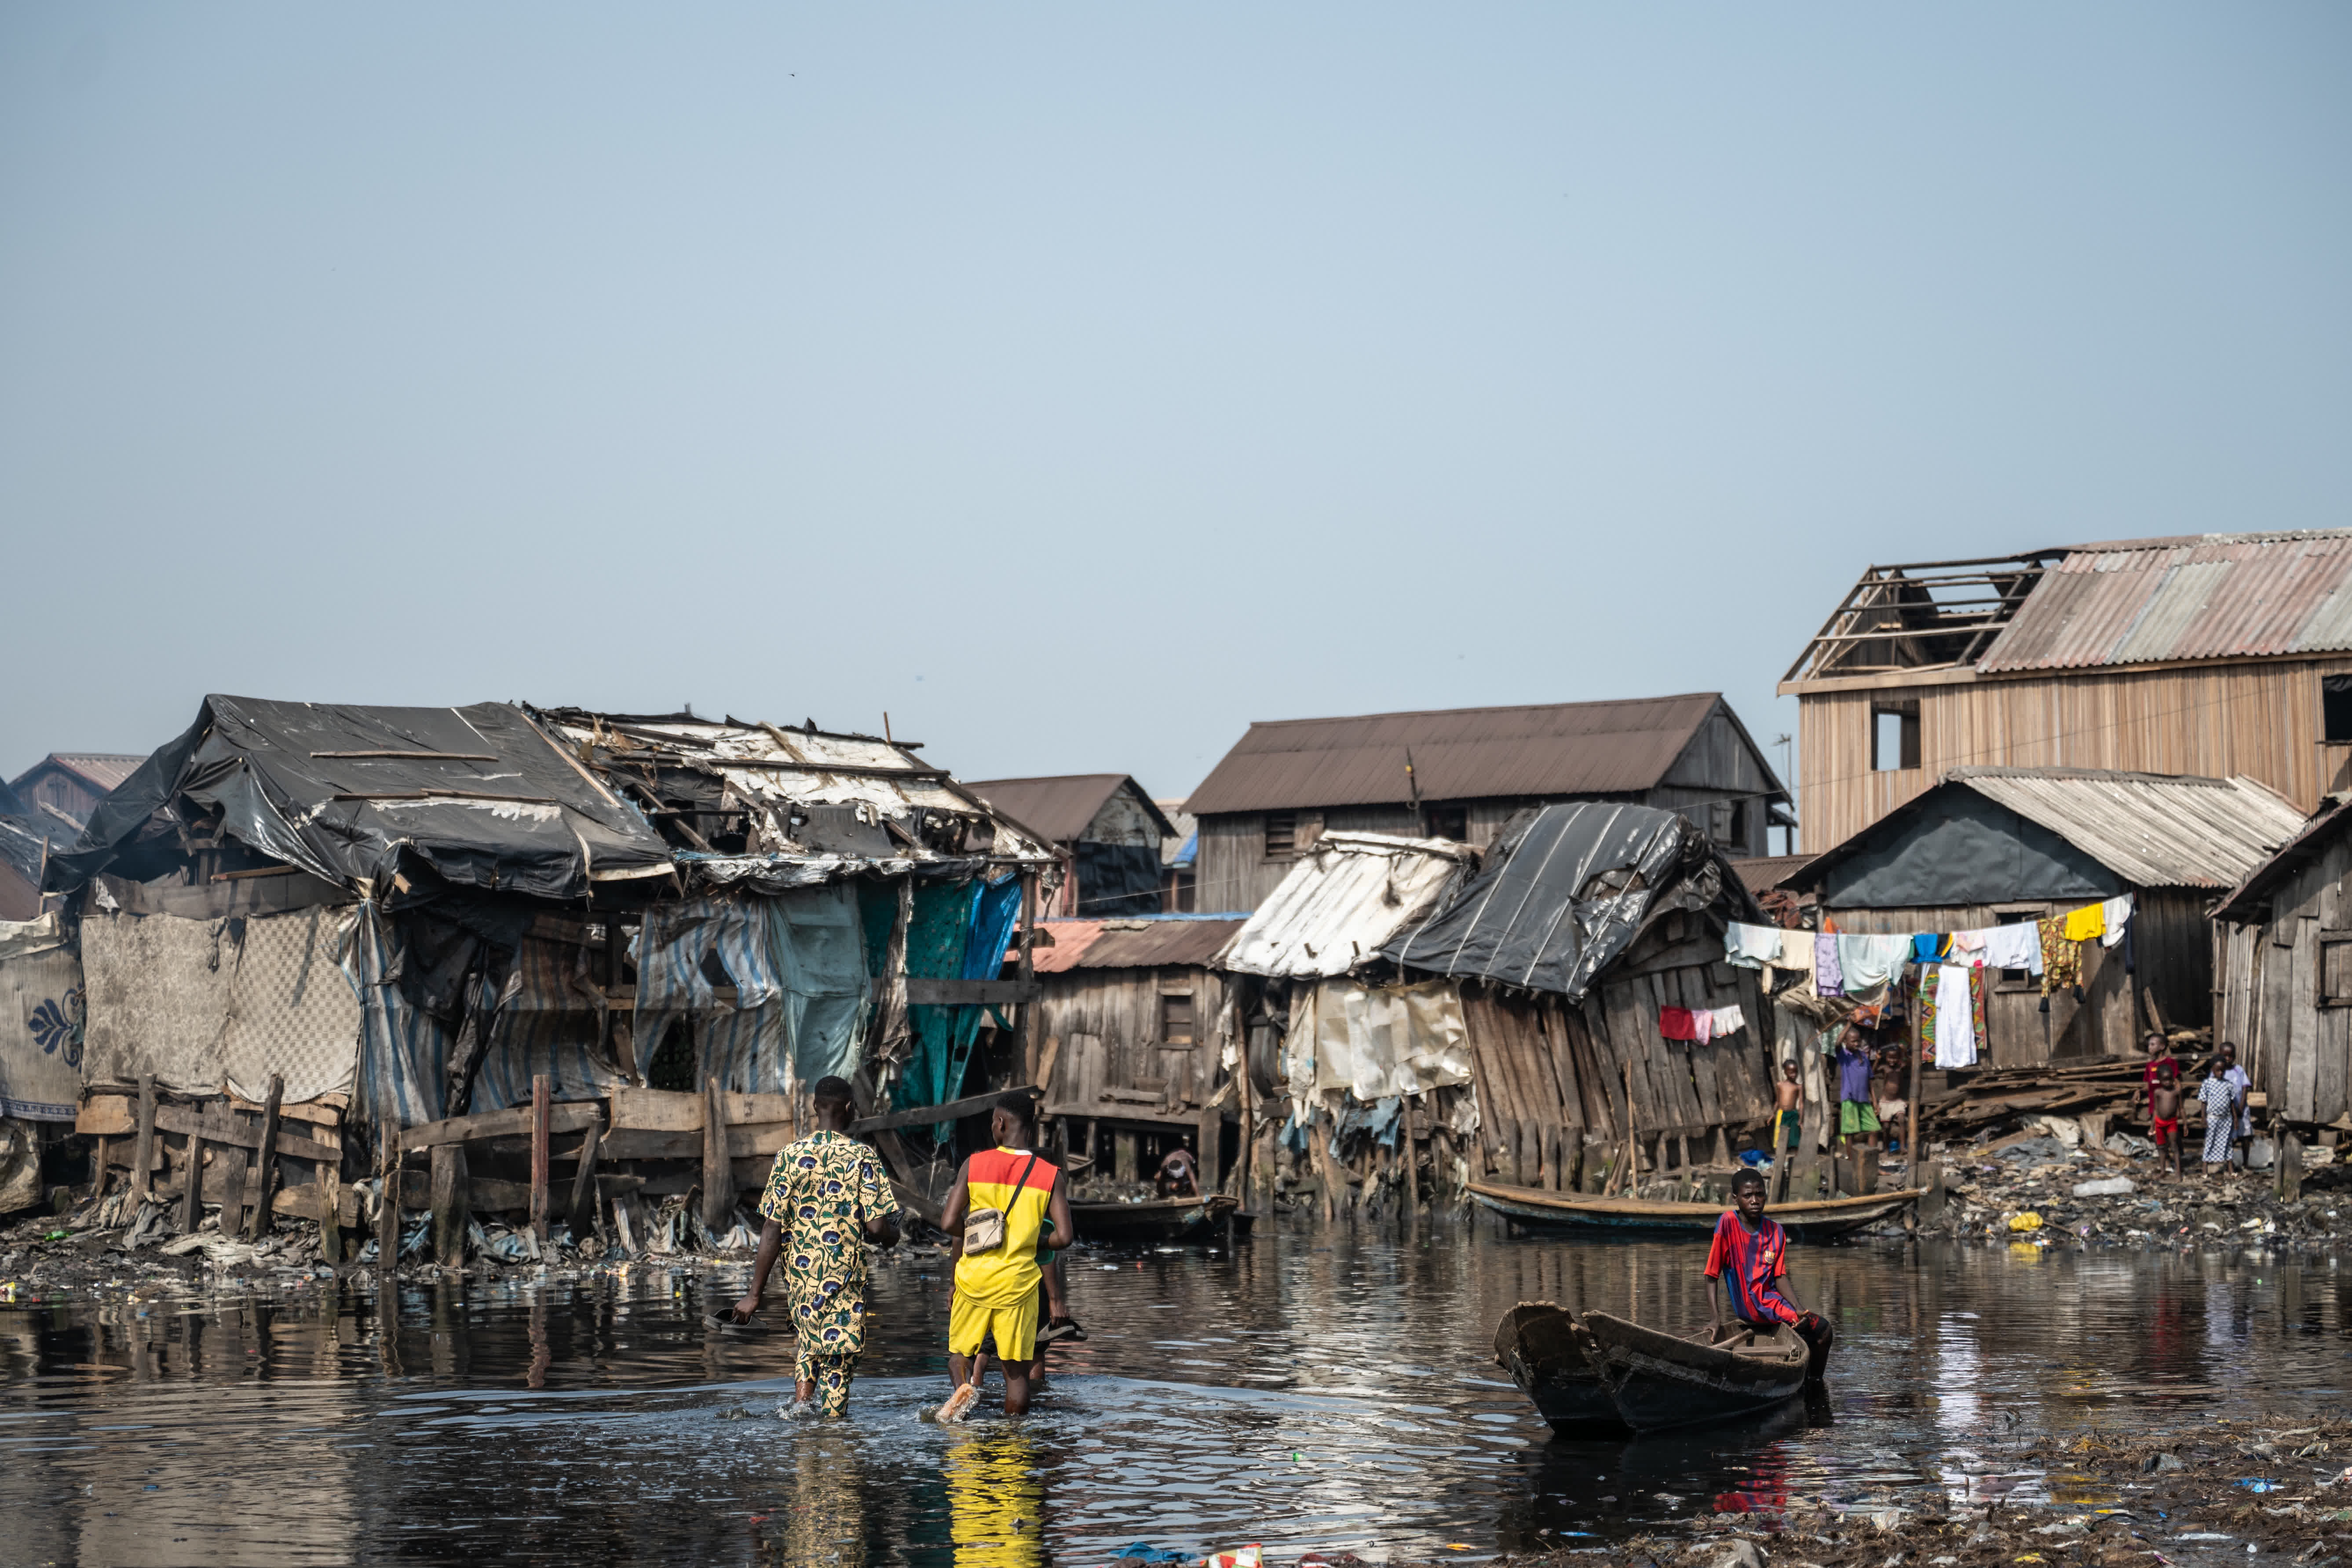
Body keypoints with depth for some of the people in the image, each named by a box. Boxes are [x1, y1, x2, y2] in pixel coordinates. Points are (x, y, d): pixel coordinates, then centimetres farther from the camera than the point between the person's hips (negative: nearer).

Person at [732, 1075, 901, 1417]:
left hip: (800, 1272, 3)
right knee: (839, 1357, 7)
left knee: (807, 1340, 26)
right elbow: (877, 1228, -12)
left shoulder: (789, 1156, -2)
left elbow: (772, 1229, -5)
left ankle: (801, 1398, 7)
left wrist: (755, 1292, -1)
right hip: (846, 1273, -3)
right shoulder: (863, 1158, -7)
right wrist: (892, 1237, 13)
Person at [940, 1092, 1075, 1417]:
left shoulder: (974, 1164, -5)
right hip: (1018, 1281, 0)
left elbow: (948, 1223, -8)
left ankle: (962, 1388, -10)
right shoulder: (1051, 1176, -4)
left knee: (959, 1351, 19)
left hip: (975, 1277, 0)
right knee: (1017, 1370, 9)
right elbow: (1064, 1237, -9)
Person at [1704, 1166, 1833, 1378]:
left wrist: (1799, 1310, -10)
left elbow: (1780, 1277, 7)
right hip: (1748, 1303, -6)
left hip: (1770, 1298, 6)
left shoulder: (1776, 1232, 7)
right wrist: (1715, 1319, -18)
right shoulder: (1728, 1223, -11)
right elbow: (1711, 1276, -11)